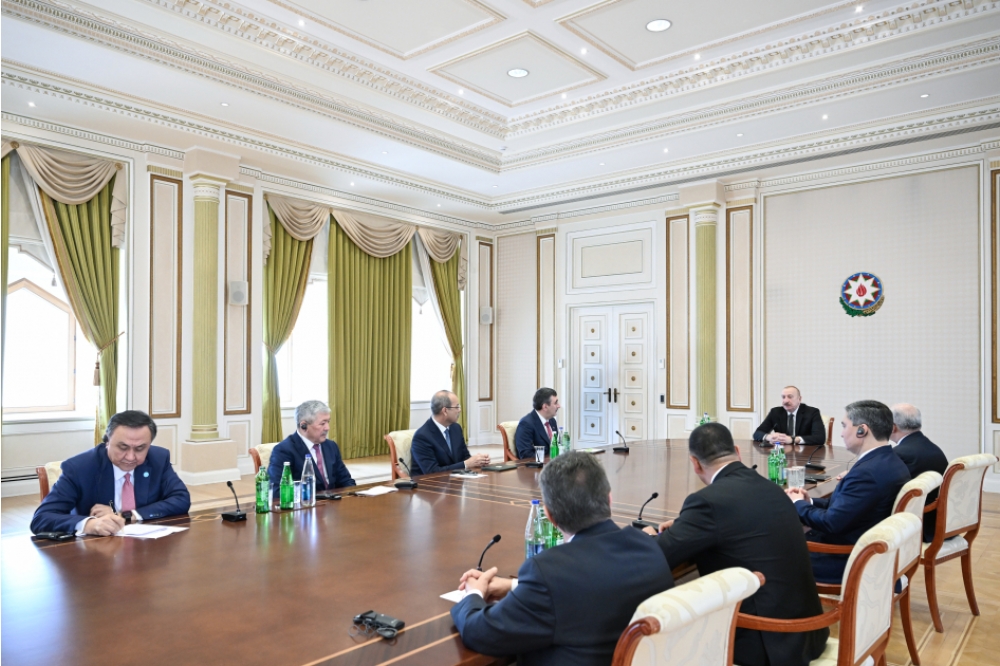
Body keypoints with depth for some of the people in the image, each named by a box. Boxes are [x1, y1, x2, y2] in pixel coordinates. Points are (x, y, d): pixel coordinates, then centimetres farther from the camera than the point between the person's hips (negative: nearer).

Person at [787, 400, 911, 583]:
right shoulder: (890, 462, 3)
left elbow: (831, 523, -26)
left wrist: (799, 504, -9)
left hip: (849, 561, -9)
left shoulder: (867, 472, -28)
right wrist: (809, 501, 0)